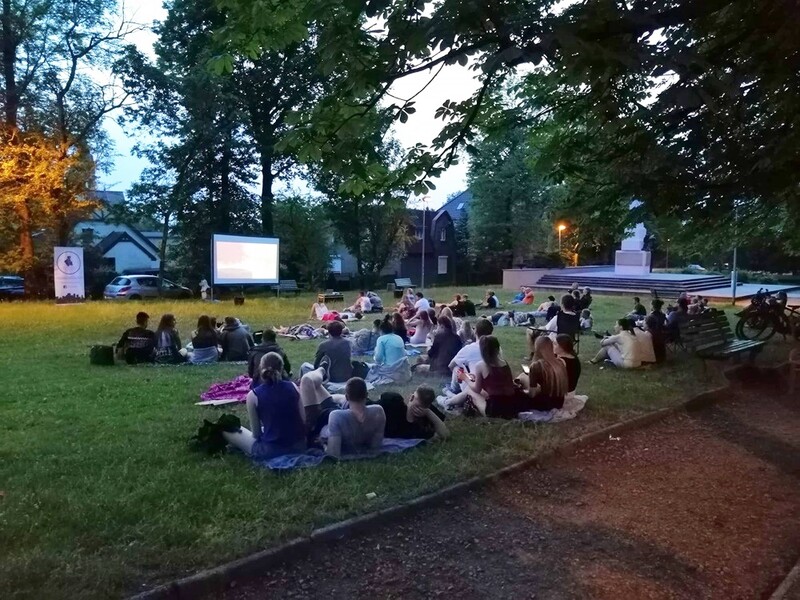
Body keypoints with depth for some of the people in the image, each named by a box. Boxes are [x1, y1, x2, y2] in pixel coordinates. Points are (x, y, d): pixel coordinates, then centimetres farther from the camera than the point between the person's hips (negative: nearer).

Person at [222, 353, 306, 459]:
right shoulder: (292, 387, -3)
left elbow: (256, 433, -5)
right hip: (299, 445, 4)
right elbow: (304, 420, 1)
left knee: (228, 430, 13)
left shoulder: (253, 395, -11)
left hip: (271, 450, -3)